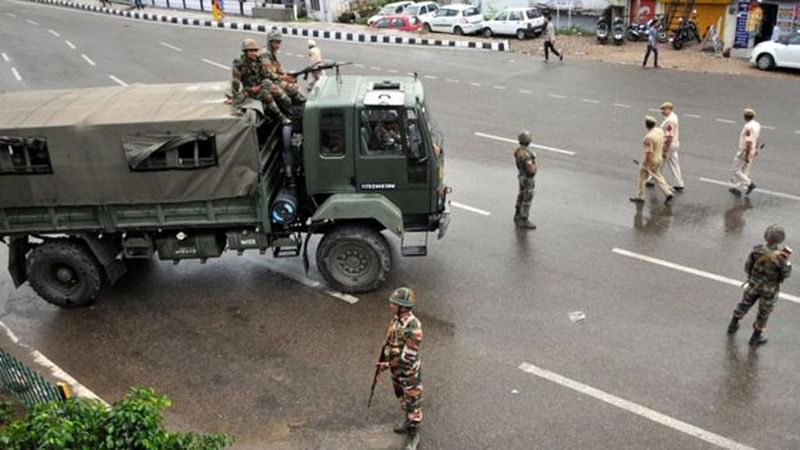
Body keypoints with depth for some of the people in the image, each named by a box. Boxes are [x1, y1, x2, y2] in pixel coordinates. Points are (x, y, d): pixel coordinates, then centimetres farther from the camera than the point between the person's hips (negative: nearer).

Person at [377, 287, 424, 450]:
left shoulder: (413, 328, -34)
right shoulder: (396, 317, -9)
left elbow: (408, 357, -30)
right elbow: (389, 338, 8)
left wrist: (388, 364, -19)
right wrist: (383, 360, 10)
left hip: (408, 371, -8)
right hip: (395, 367, 8)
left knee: (412, 401, 10)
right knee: (402, 396, 28)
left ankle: (414, 436, 27)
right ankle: (407, 420, 52)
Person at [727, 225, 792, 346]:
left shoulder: (757, 251, -22)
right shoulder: (781, 257, -30)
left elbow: (747, 267, -8)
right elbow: (786, 274, -14)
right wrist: (787, 262, 1)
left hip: (754, 284, 3)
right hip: (769, 289, -2)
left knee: (745, 303, 27)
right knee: (764, 311, 18)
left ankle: (733, 325, 45)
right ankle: (756, 337, 35)